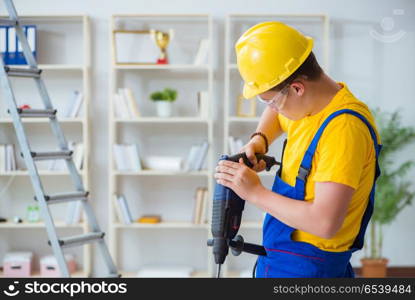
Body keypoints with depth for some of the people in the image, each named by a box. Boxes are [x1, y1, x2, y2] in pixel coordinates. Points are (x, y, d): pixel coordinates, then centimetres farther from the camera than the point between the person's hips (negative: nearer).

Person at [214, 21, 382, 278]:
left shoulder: (343, 129, -25)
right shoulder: (314, 106, 3)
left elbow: (325, 222, -31)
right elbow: (276, 114, 28)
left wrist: (255, 193, -23)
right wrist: (259, 141, 5)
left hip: (304, 266, -9)